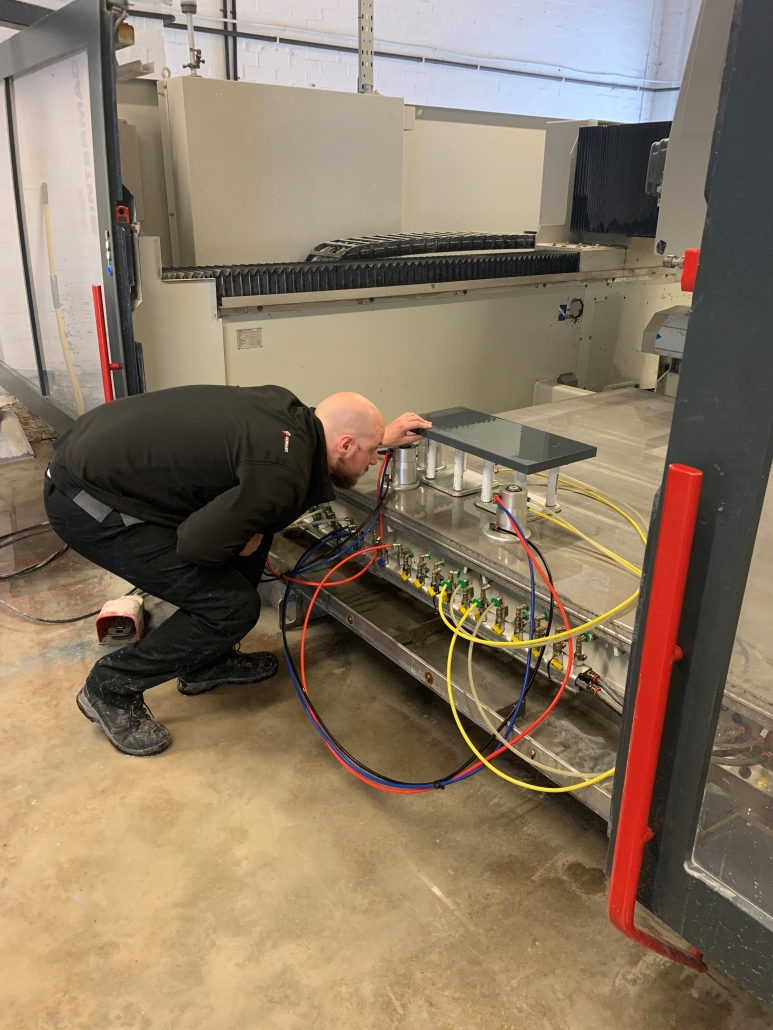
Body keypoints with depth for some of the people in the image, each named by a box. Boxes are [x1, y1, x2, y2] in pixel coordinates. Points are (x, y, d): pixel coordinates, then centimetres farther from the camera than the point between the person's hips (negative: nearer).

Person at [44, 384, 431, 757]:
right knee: (232, 606, -9)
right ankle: (110, 689, 10)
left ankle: (205, 662, 27)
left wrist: (380, 437, 29)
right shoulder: (283, 476, -24)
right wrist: (244, 543, -6)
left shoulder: (287, 410, 3)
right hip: (87, 502, -9)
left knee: (256, 524, 14)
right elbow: (196, 543, -26)